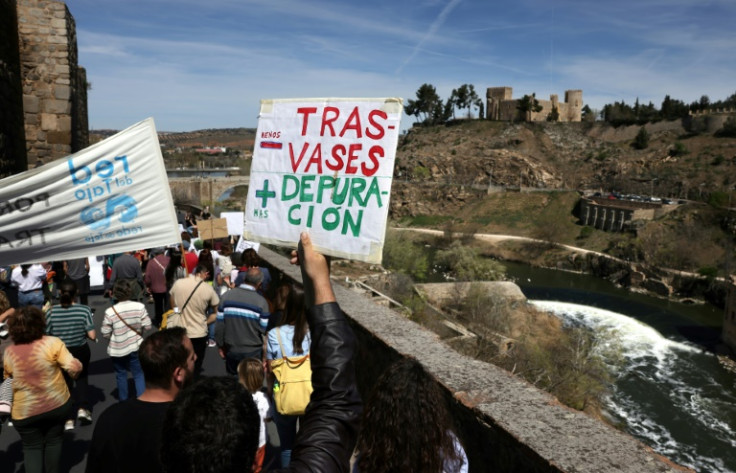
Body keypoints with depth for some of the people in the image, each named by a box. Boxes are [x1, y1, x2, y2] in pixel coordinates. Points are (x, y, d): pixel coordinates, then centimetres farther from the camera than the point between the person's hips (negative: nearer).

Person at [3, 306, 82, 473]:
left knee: (31, 447, 16)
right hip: (57, 404, -1)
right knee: (54, 440, 19)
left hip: (25, 411, 1)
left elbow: (8, 377, 11)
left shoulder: (9, 352, -5)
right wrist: (76, 371, 0)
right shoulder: (51, 343, -17)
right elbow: (73, 367, -22)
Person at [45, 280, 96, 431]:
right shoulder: (84, 310, -18)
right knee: (81, 377, 28)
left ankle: (69, 419, 23)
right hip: (81, 351, 0)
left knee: (66, 382, 20)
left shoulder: (51, 312, -16)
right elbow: (92, 335, -17)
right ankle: (82, 408, 14)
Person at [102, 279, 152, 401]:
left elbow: (105, 333, -12)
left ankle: (123, 401, 33)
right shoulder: (139, 306, -15)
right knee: (139, 374, 12)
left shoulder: (110, 311, -17)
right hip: (135, 346, 0)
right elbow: (147, 326, -10)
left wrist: (115, 331, 10)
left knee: (121, 375, 19)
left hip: (117, 349, 0)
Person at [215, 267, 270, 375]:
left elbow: (220, 324, -5)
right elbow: (264, 329, -13)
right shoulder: (261, 301, -15)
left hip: (231, 350, 3)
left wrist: (220, 346, 7)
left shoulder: (226, 296, -8)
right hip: (253, 352, -3)